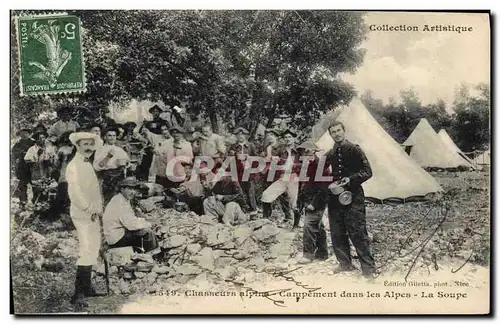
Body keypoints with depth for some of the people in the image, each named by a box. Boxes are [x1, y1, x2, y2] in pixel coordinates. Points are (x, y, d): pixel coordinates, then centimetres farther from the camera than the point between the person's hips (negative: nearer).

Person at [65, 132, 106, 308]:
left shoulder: (87, 164, 16)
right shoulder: (74, 166, -13)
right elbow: (75, 192, -23)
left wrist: (96, 209, 10)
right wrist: (90, 209, -19)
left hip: (92, 214, 10)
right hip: (83, 214, -10)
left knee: (92, 250, 14)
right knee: (87, 251, -13)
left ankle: (87, 287, 25)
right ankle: (78, 294, -9)